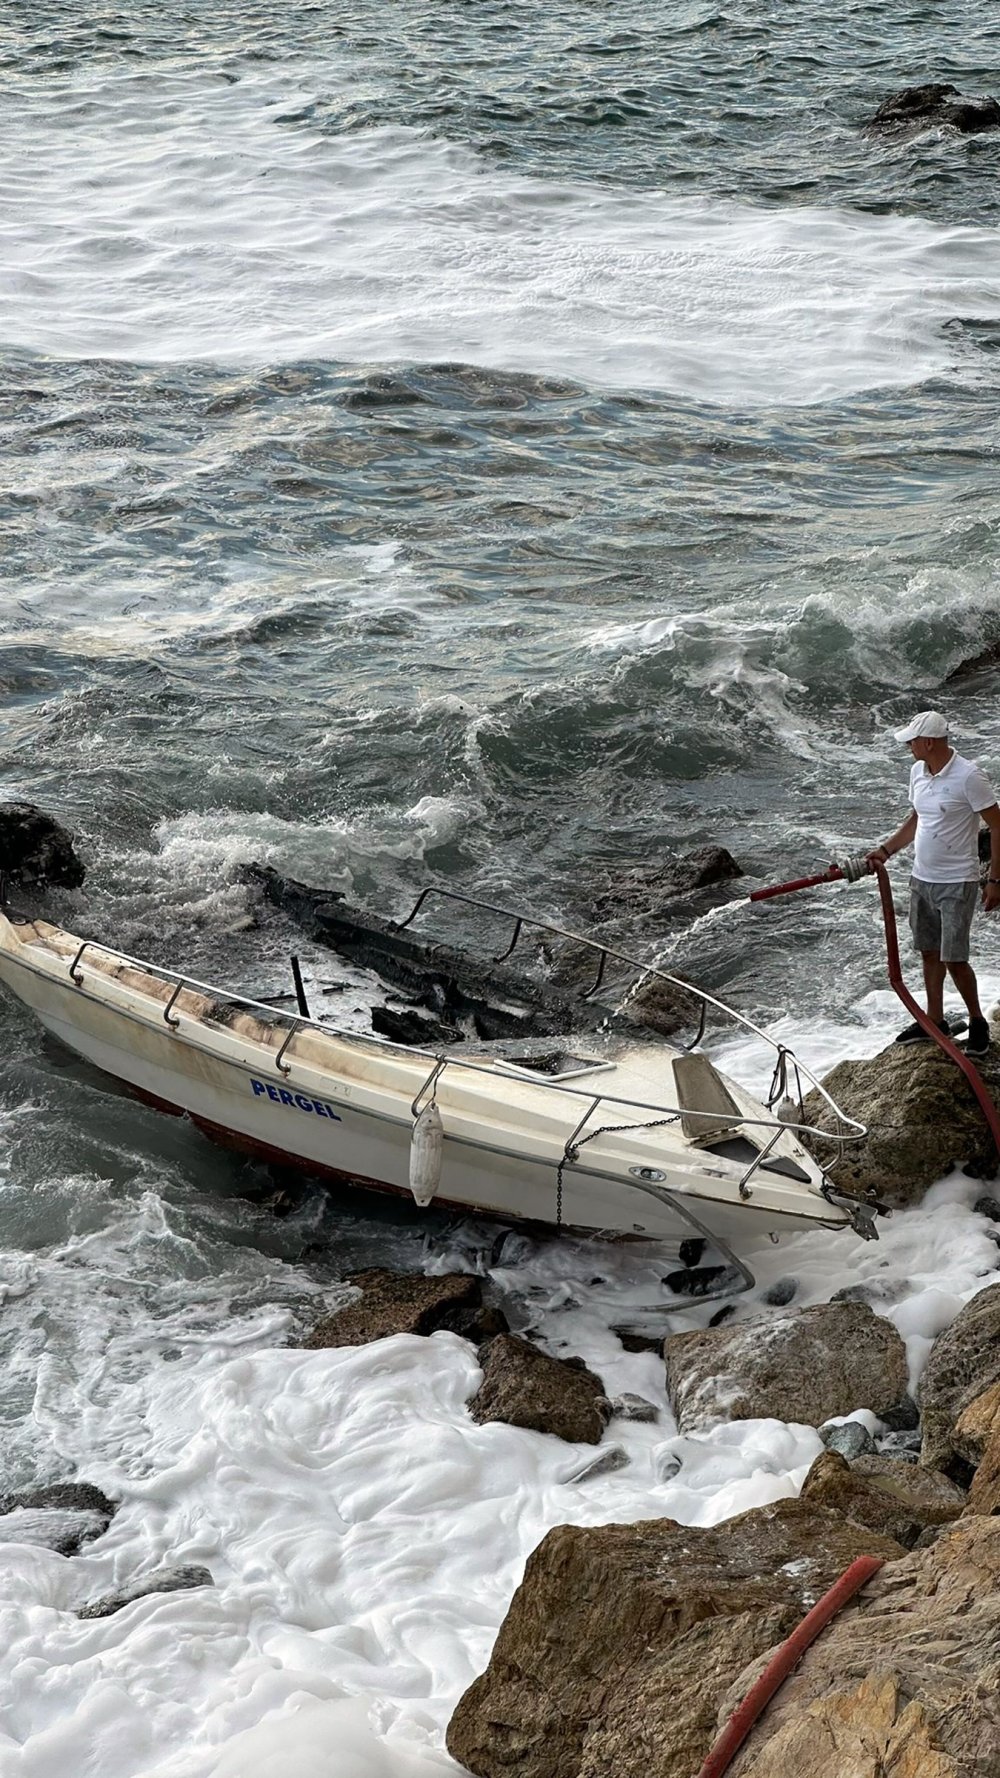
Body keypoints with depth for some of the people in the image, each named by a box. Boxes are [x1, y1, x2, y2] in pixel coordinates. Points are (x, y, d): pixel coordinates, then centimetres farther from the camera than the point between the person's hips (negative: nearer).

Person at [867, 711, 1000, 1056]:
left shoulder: (968, 777, -20)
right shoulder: (918, 771, 4)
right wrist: (886, 850, 8)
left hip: (956, 885, -7)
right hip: (922, 881, 7)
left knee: (954, 960, -5)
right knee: (929, 952, 15)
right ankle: (935, 1021, 27)